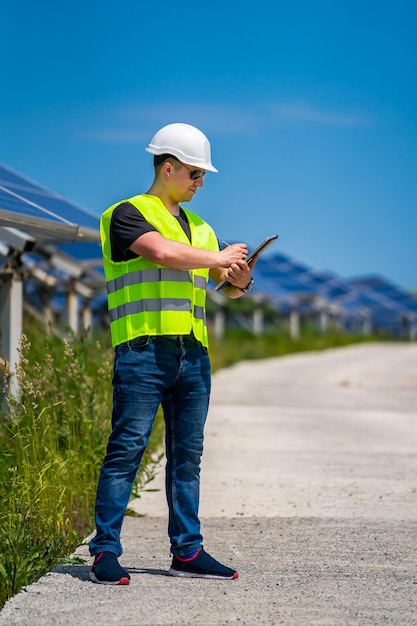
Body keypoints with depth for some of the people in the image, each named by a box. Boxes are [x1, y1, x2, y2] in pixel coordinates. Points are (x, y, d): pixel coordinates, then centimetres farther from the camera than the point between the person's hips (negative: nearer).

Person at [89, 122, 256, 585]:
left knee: (187, 455, 8)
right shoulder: (128, 214, 0)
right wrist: (220, 258, -9)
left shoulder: (199, 228, 23)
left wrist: (239, 281, 0)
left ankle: (188, 551, 13)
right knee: (126, 450, -8)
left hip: (193, 354, 7)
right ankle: (105, 552, -5)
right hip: (143, 351, -7)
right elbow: (163, 253, -19)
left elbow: (227, 287, 24)